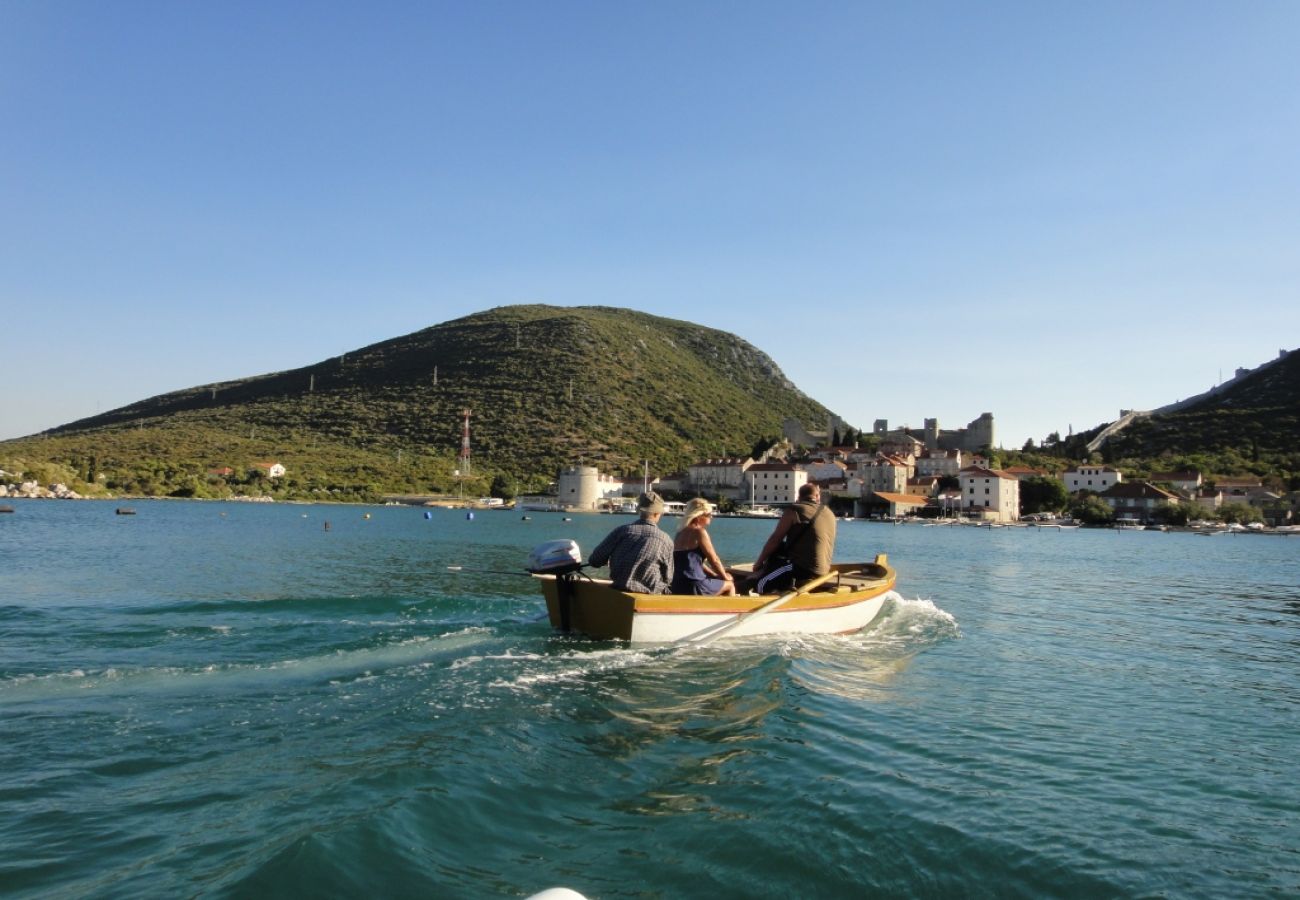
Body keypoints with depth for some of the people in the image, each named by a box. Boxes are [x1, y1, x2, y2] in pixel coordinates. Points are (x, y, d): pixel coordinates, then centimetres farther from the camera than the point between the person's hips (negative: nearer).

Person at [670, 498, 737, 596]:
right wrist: (725, 577, 9)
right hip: (693, 587, -8)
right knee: (730, 585, 14)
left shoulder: (681, 533, 15)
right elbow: (714, 560, -7)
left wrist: (716, 575, 18)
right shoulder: (699, 532, -11)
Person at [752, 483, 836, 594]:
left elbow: (775, 540, -6)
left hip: (802, 569, -8)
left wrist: (759, 562, 5)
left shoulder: (794, 510, -9)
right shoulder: (830, 514, 10)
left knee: (762, 584, 2)